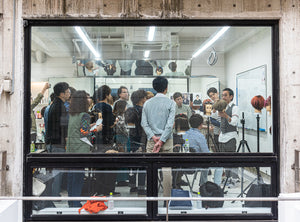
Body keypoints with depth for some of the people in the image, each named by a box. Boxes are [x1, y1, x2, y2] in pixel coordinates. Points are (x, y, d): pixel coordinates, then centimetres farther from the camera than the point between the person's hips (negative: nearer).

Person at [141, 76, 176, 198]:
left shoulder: (147, 103, 5)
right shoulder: (171, 103, -4)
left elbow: (144, 123, -2)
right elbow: (170, 124, -11)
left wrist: (153, 137, -6)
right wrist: (161, 141, -11)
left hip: (151, 140, 2)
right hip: (166, 140, -2)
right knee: (166, 168, 4)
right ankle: (167, 197, 8)